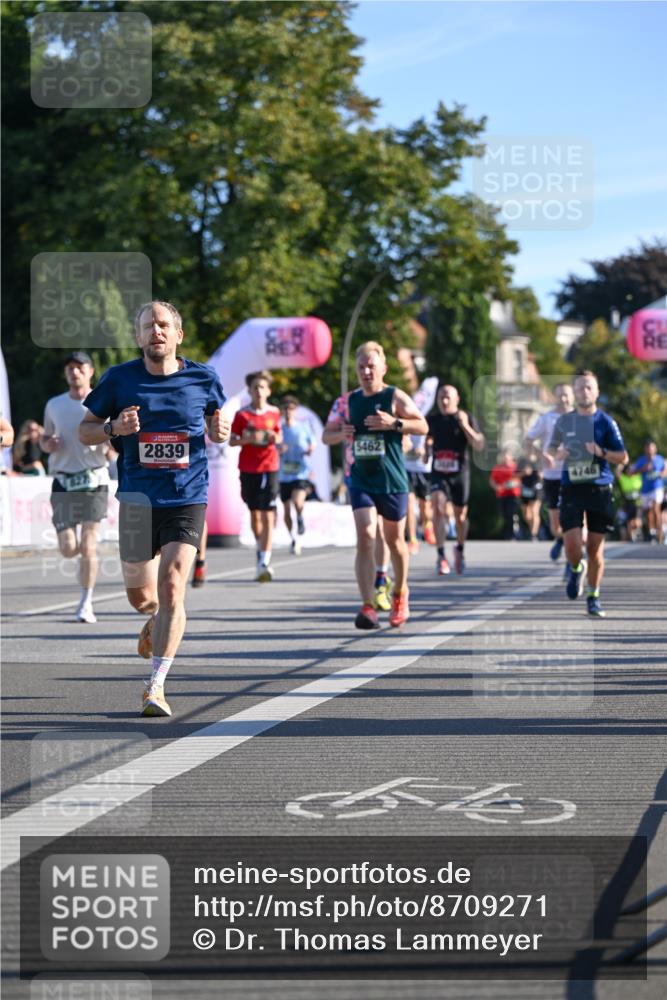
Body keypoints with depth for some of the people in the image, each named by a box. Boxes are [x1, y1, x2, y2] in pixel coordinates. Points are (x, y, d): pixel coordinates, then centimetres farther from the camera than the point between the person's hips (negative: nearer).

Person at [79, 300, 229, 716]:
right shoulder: (120, 378, 0)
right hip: (138, 499, 1)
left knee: (172, 585, -16)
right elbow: (85, 431, 7)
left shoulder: (203, 378, 1)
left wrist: (221, 430, -6)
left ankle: (156, 686, -12)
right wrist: (113, 428, -14)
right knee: (140, 595, 9)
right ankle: (157, 619, 48)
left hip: (187, 499, -1)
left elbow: (216, 424, 18)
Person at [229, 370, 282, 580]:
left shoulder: (274, 413, 5)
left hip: (269, 468, -1)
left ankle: (264, 562, -15)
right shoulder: (242, 415, 0)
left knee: (268, 515, -10)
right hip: (248, 468, 1)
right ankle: (260, 548, 37)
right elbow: (231, 441, 0)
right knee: (254, 513, 12)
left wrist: (276, 439, -5)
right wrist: (248, 439, -18)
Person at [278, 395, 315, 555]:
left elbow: (312, 441, 16)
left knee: (298, 502, -26)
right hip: (284, 475, 2)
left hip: (301, 474, -2)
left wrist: (311, 449, -6)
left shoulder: (303, 427, 1)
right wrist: (278, 450, -15)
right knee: (287, 510, 6)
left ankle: (300, 518, 6)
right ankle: (294, 539, 22)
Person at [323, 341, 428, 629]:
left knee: (395, 539, 12)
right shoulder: (350, 400, 7)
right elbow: (326, 435, 13)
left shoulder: (395, 397, -5)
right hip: (361, 481, 2)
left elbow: (423, 426, -12)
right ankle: (368, 607, -20)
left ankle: (400, 594, 38)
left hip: (393, 482, -2)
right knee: (365, 538, -14)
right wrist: (340, 434, -10)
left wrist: (394, 422, -27)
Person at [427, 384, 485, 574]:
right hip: (439, 473, 1)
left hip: (460, 473, -1)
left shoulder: (466, 418, -4)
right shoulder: (433, 420, 5)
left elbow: (479, 446, -13)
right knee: (438, 508, -21)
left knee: (460, 515, 10)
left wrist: (465, 426, -24)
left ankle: (459, 549, 37)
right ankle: (441, 555, -21)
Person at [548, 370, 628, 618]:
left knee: (595, 548, 2)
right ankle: (576, 569, 24)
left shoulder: (605, 421, 1)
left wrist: (602, 452, -18)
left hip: (599, 489, -1)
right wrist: (558, 454, -1)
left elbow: (623, 458, 1)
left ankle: (593, 598, 17)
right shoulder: (564, 421, 7)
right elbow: (552, 447, 22)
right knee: (572, 545, -11)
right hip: (571, 489, 1)